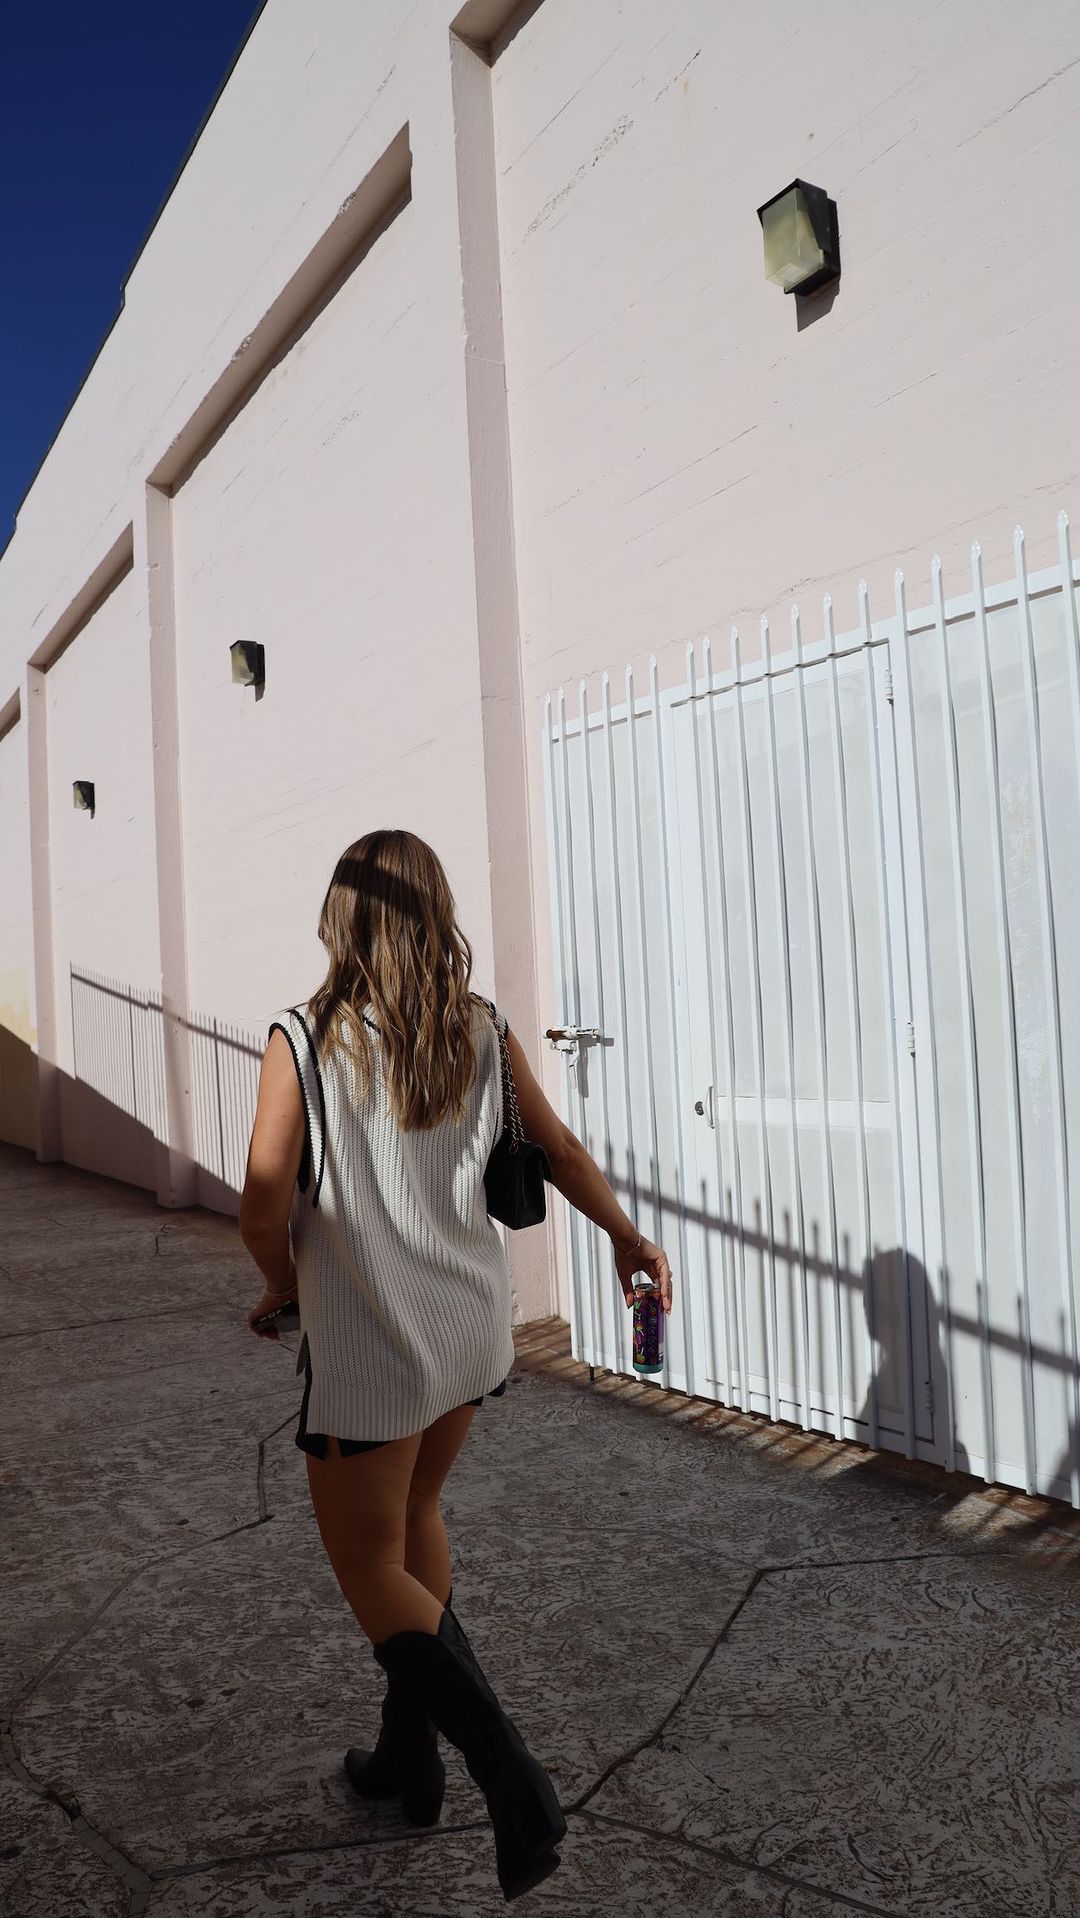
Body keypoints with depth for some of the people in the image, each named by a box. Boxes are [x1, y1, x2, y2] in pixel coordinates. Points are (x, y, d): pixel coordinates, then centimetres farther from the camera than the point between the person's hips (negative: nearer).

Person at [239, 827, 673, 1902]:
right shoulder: (481, 1033, -2)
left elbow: (263, 1215, -18)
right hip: (473, 1332, 5)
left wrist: (285, 1287, 4)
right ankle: (408, 1752, 38)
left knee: (370, 1566, 12)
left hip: (367, 1350, -5)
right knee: (413, 1514, 25)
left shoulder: (303, 1041, -15)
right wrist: (629, 1240, 24)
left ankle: (514, 1781, 1)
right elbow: (558, 1149, 9)